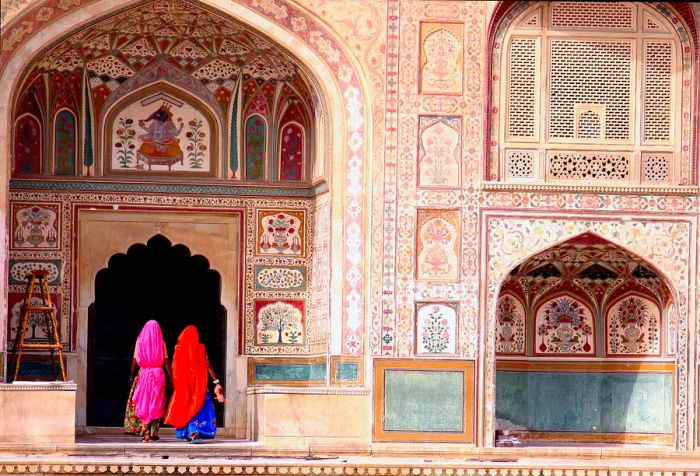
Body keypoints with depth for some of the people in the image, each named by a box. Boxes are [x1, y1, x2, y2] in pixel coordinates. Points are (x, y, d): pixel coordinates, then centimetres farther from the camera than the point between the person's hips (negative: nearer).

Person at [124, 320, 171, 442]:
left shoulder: (140, 342, 3)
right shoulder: (161, 343, 0)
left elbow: (135, 361, 4)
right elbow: (166, 362, -3)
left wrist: (132, 376, 15)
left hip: (143, 374, 1)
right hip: (158, 375, -1)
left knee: (143, 404, 4)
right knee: (157, 405, 7)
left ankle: (145, 433, -5)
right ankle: (153, 433, 5)